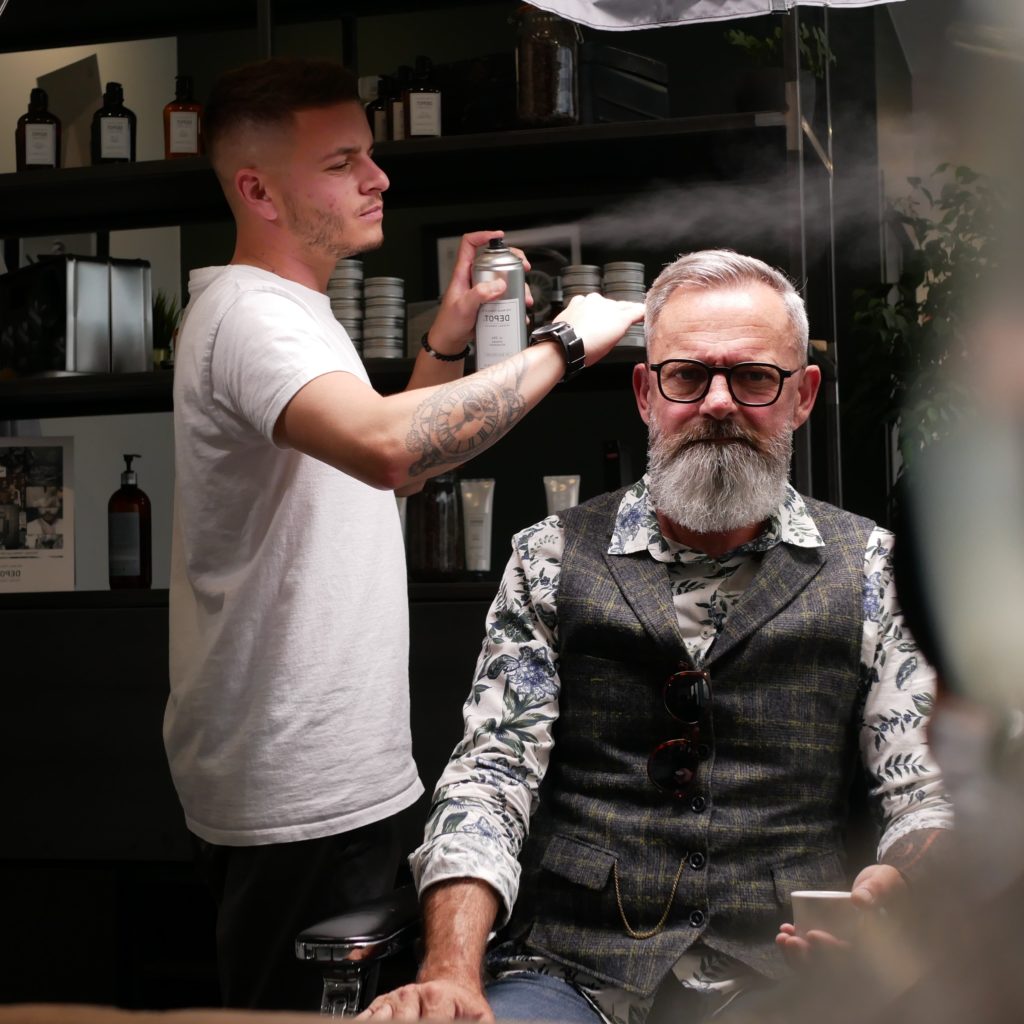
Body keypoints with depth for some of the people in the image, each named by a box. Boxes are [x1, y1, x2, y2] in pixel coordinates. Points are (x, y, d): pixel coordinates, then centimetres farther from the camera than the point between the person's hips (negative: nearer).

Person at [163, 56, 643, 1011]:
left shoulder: (284, 312, 16)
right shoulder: (251, 315, -18)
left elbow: (377, 470, 24)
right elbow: (387, 448, -38)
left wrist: (445, 341, 13)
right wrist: (564, 344, -27)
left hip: (331, 772, 10)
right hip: (299, 791, -10)